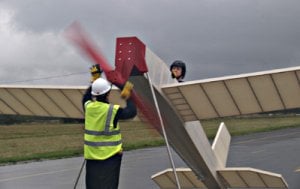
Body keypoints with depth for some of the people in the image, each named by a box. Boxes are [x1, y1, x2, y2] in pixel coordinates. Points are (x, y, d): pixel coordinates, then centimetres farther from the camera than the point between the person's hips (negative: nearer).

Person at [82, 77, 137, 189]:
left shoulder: (88, 106, -2)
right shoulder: (113, 110, -15)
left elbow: (86, 96, 21)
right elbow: (132, 112, -6)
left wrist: (94, 81, 23)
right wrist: (128, 98, 7)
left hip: (92, 153, 5)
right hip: (110, 154, -4)